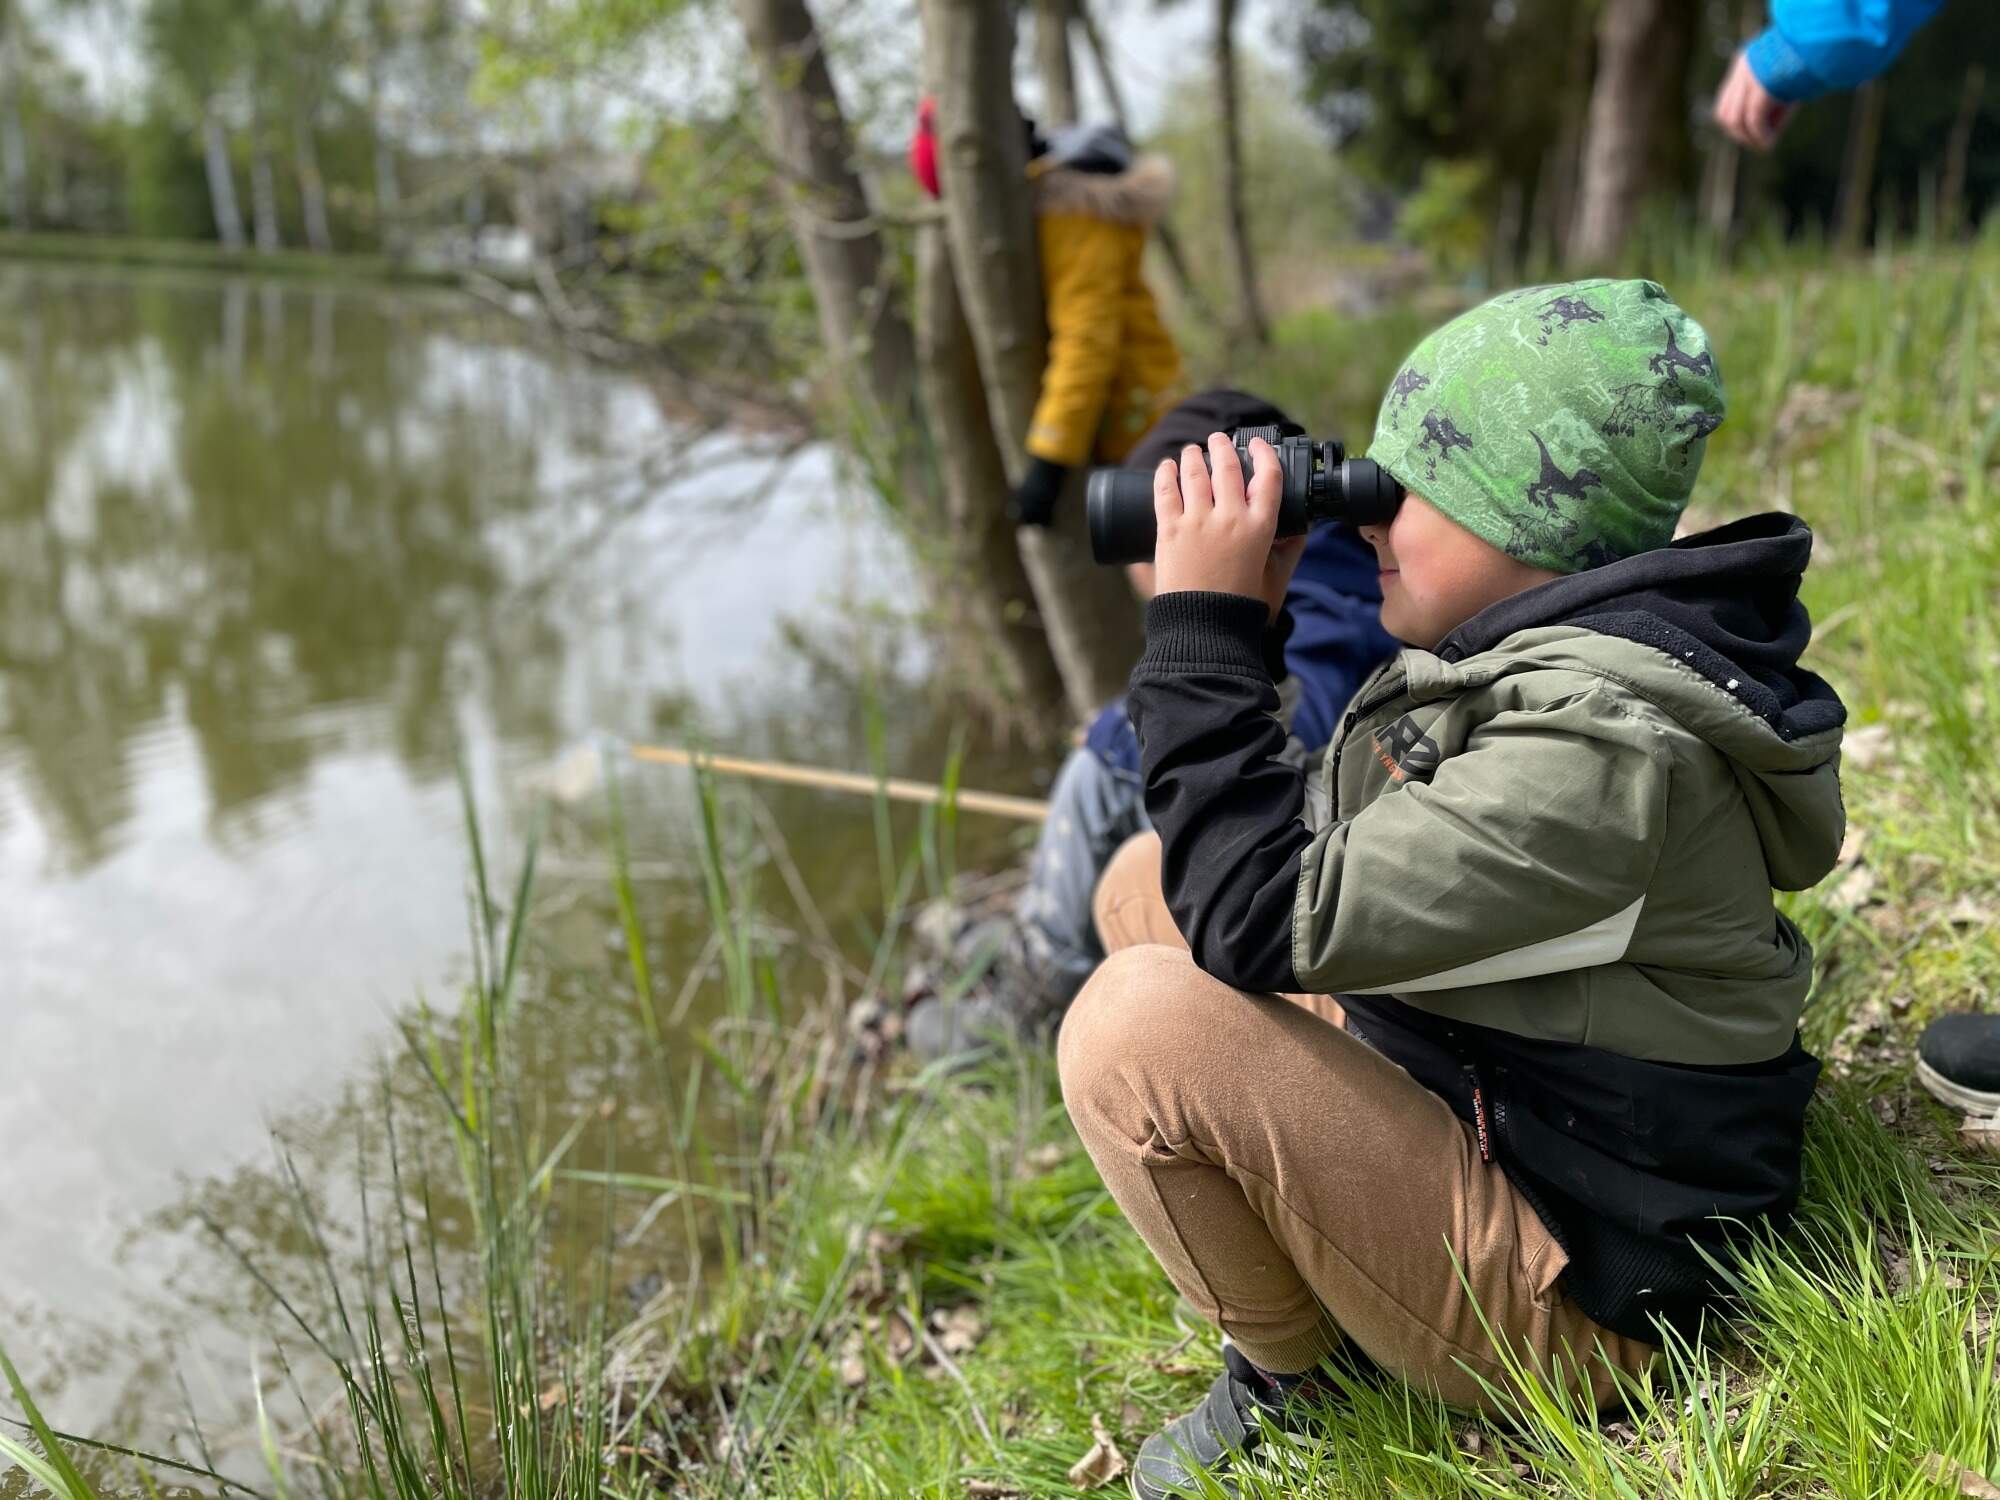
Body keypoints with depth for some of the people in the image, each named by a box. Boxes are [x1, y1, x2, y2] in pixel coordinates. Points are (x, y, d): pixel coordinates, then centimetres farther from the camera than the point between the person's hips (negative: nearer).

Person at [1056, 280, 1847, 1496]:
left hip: (1573, 1293, -9)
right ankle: (1308, 1269, 13)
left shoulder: (1603, 741, -29)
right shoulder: (1524, 653, 1)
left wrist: (1206, 627, -25)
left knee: (1140, 1023, -29)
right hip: (1464, 1113, 9)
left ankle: (1292, 1387, 1)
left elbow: (1263, 927, -31)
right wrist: (1242, 629, 0)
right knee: (1151, 882, 7)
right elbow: (1316, 858, 9)